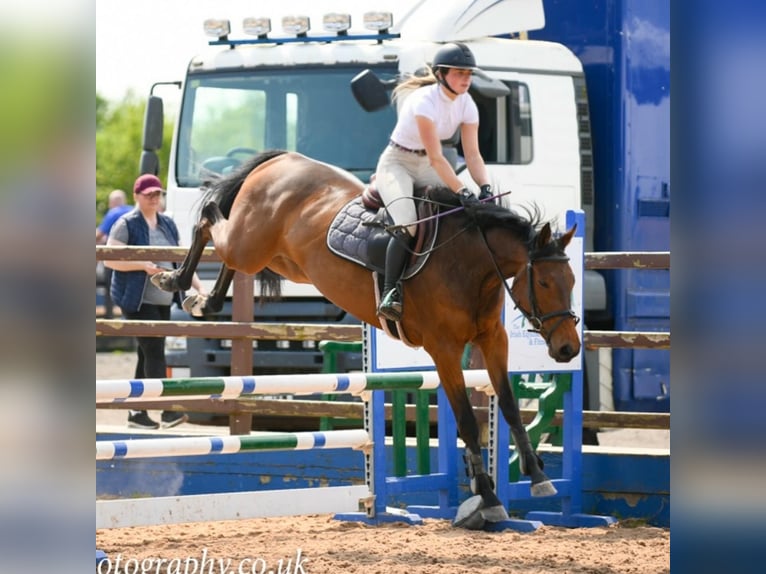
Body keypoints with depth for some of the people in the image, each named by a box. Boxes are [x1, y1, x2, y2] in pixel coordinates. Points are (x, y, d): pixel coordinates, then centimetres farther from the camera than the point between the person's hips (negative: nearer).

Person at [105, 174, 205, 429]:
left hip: (163, 301, 7)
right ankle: (168, 411, -17)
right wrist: (143, 266, -21)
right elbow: (110, 259, -12)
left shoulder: (168, 224, 15)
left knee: (148, 355, 9)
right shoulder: (127, 224, -6)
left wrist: (199, 287, 8)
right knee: (154, 351, -13)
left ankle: (137, 412, 15)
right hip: (137, 300, -7)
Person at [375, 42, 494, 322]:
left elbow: (472, 153, -8)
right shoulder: (425, 101, -27)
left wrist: (485, 187, -25)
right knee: (407, 225, -28)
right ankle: (390, 293, -23)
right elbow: (436, 157, -31)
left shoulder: (466, 104, -5)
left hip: (426, 168, 8)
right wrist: (462, 191, -38)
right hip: (397, 163, -8)